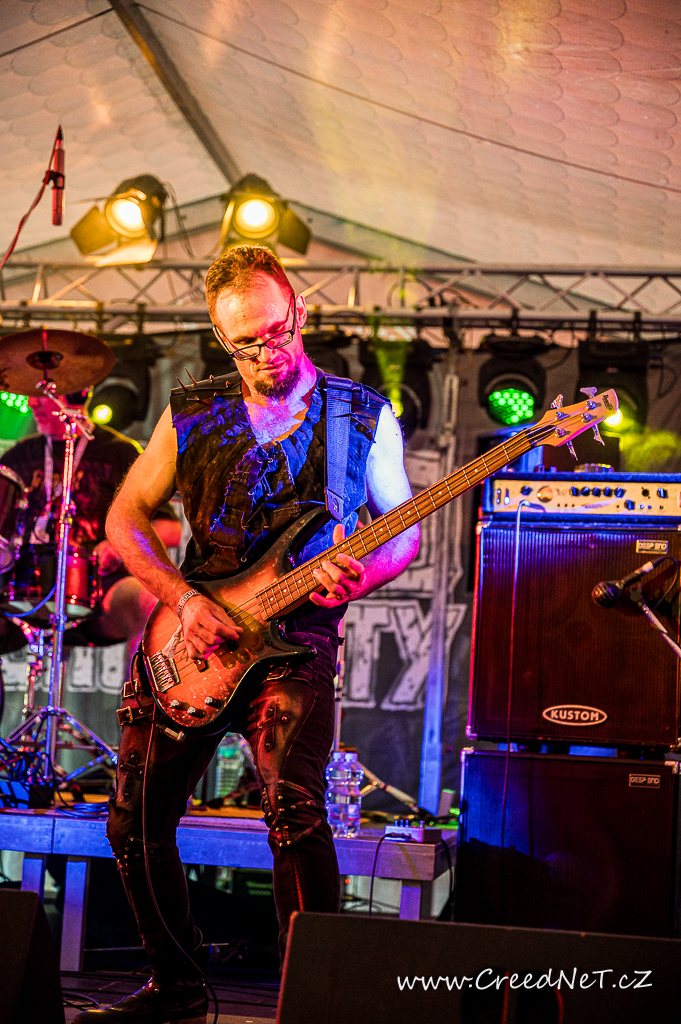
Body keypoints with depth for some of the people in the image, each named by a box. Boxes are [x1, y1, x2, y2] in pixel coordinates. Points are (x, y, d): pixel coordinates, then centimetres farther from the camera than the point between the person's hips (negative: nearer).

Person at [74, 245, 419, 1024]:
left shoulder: (364, 416, 3)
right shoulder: (192, 413, 7)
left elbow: (405, 528, 6)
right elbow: (124, 518, 9)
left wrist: (360, 577, -17)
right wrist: (183, 598, -7)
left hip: (295, 638, -3)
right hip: (192, 638, 4)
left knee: (294, 809, -26)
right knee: (135, 821, 3)